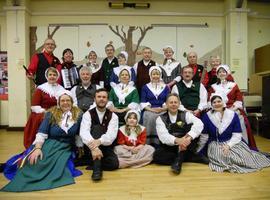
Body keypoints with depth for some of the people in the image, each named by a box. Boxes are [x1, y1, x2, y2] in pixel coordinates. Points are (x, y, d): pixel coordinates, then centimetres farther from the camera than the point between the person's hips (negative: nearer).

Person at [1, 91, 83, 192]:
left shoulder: (78, 114, 3)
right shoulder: (51, 113, 1)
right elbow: (42, 132, -6)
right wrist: (37, 148, -19)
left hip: (66, 148, 1)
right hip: (49, 144, 0)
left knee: (57, 166, -30)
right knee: (36, 162, -27)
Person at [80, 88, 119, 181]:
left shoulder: (113, 116, -2)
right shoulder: (88, 114, -4)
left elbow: (111, 135, -18)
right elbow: (84, 132, -21)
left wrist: (99, 141, -39)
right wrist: (93, 147, -40)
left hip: (105, 147, 0)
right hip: (91, 147, 0)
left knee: (114, 163, -29)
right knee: (97, 127, -29)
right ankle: (96, 168, -34)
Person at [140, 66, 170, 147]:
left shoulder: (165, 87, 21)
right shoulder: (145, 87, 18)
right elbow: (143, 102, 6)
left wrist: (162, 109, -12)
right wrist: (151, 109, -12)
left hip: (162, 111, 1)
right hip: (149, 111, 0)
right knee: (149, 116, -33)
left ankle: (159, 145, -23)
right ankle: (148, 145, -24)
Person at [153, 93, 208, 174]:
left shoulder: (186, 115, 2)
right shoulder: (161, 119, 0)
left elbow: (199, 124, -18)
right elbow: (163, 135, -16)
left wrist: (189, 137, -37)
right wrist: (177, 140, -37)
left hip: (186, 147, 0)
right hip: (170, 147, 0)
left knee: (191, 125, -22)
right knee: (157, 155, -31)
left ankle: (179, 159, -24)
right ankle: (192, 158, -19)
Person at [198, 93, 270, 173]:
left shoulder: (233, 115, -2)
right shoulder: (207, 116, -6)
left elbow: (237, 135, -5)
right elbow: (204, 136, 0)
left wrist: (228, 145, -21)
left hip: (232, 143, 2)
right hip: (215, 145, -2)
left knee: (244, 156, -19)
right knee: (223, 157, -28)